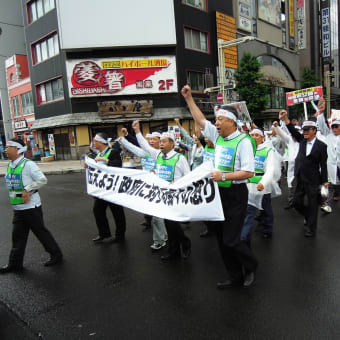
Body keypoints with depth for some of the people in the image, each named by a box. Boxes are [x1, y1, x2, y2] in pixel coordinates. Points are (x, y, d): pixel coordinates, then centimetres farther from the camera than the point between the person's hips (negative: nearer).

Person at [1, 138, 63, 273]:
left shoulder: (28, 164, -14)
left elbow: (43, 180, -16)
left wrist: (28, 189, -19)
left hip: (31, 207, -7)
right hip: (18, 208, 7)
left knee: (41, 231, 4)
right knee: (18, 236, 13)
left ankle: (56, 255, 20)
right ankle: (15, 263, 24)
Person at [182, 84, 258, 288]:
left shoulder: (243, 141, -14)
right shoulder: (218, 136, 7)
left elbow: (249, 172, -19)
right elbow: (200, 120, 17)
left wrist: (223, 176, -20)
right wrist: (189, 98, 16)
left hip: (236, 195, -8)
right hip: (220, 193, 8)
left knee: (231, 240, -5)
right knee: (221, 238, 12)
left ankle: (251, 266, 26)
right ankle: (236, 277, 28)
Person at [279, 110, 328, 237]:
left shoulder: (321, 145, -8)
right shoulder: (302, 140, 5)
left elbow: (323, 165, -7)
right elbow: (293, 131, -5)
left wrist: (324, 181, -7)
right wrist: (285, 118, -18)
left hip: (313, 181, -5)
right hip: (300, 179, 5)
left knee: (312, 205, 6)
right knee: (296, 202, 12)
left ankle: (311, 229, 19)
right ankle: (308, 216, 40)